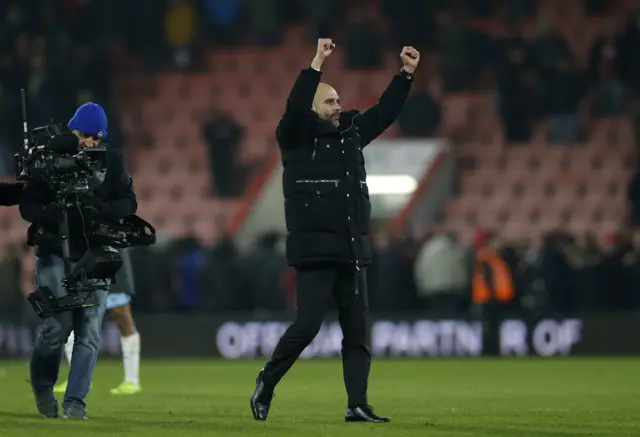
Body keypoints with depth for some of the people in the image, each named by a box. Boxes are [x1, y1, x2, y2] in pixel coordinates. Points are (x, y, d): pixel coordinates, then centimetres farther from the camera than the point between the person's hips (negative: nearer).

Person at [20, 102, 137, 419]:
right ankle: (42, 385, 18)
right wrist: (53, 215, -23)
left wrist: (100, 210, -17)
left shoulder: (112, 163, 5)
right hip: (56, 253, -2)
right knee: (58, 326, -8)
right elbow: (27, 206, -3)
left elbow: (129, 203, 3)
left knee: (89, 330, -4)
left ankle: (75, 401, 1)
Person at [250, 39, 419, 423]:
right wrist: (317, 64, -25)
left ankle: (358, 405, 2)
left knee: (357, 330, 2)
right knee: (307, 326, -11)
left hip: (352, 252, 6)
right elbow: (294, 108, -20)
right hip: (315, 251, -6)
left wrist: (406, 75, 11)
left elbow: (385, 113, 20)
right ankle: (267, 383, 10)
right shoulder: (297, 137, -2)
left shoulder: (351, 132, 15)